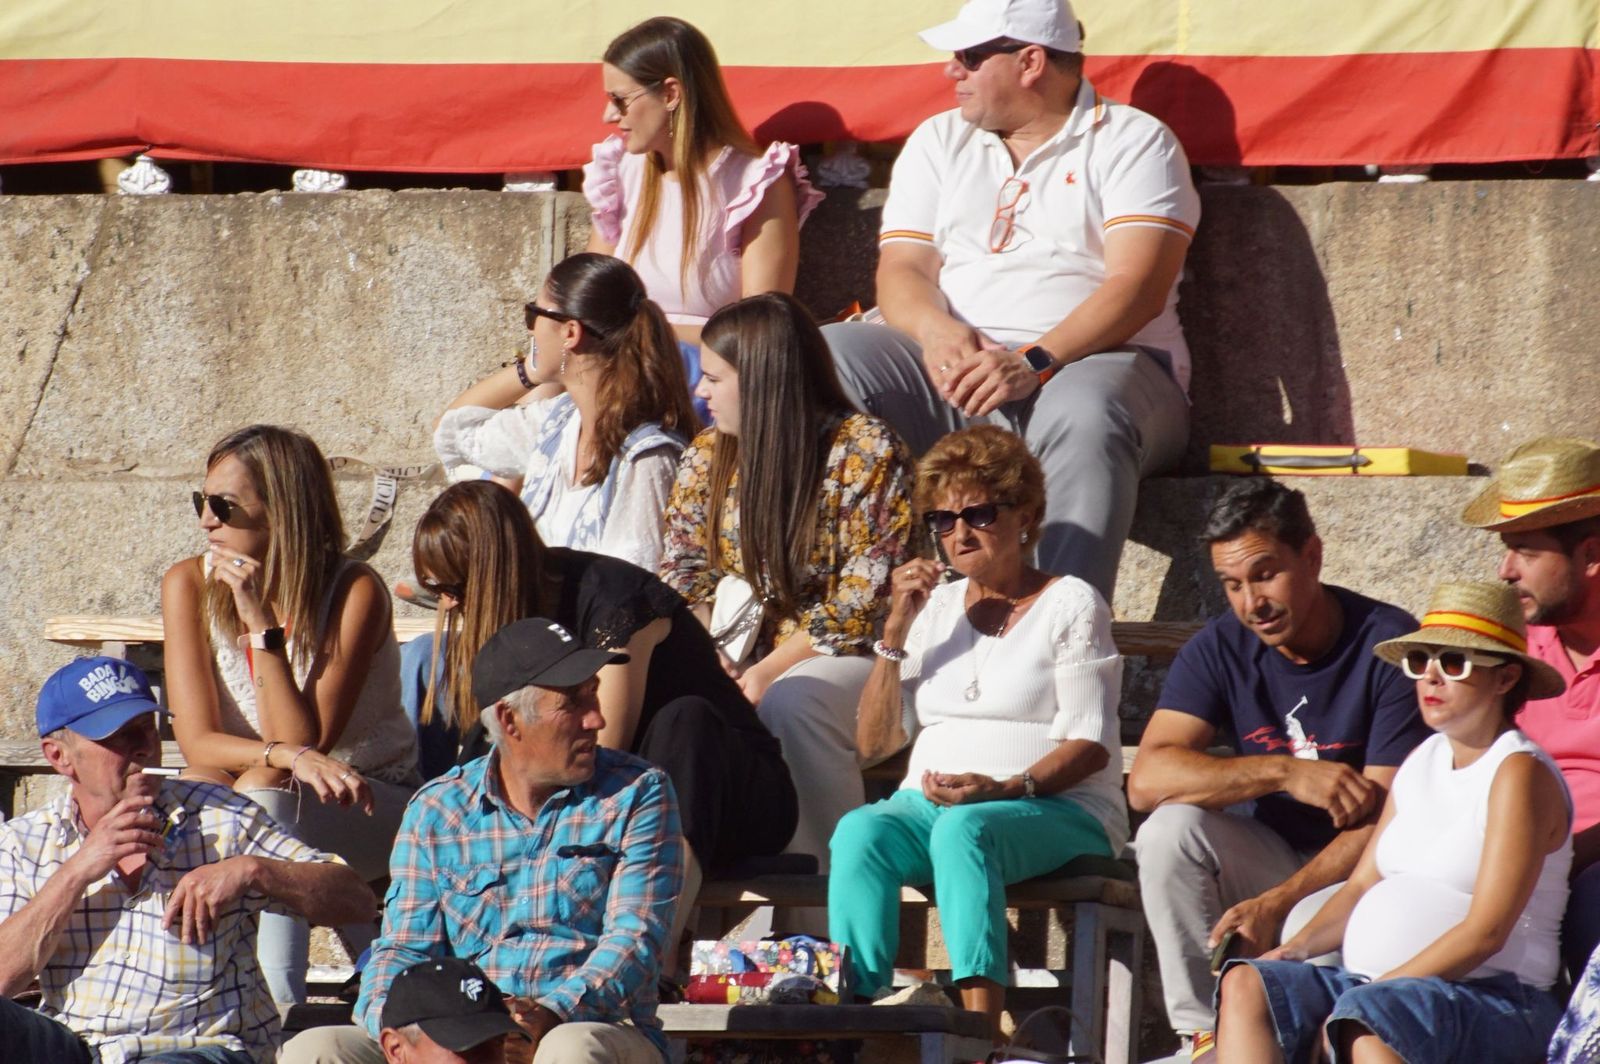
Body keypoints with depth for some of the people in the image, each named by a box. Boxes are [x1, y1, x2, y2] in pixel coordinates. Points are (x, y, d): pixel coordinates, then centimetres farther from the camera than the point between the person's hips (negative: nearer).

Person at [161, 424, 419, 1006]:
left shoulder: (354, 593, -17)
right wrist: (286, 755, -33)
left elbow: (303, 741, -23)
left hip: (374, 806, -3)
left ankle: (281, 1002, -34)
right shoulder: (189, 586, -7)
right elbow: (198, 744, -14)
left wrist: (261, 623, -29)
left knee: (262, 796, -33)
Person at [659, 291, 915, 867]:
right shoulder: (708, 455, 10)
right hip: (739, 650, 5)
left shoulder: (866, 451, -9)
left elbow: (861, 604, -14)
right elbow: (681, 580, 7)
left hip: (840, 659, -5)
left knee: (790, 700, -38)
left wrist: (763, 675, -21)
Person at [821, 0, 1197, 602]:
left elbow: (1138, 287, -10)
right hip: (952, 367, 4)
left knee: (1084, 414, -41)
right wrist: (938, 331, -15)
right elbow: (901, 270, 10)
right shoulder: (938, 141, 20)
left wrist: (1034, 362, -25)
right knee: (827, 357, -24)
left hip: (1095, 362, -4)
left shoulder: (1133, 141, 4)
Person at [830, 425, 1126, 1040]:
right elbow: (872, 745, 13)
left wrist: (1007, 788, -23)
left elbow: (1091, 745, -5)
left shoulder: (1071, 604, 6)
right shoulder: (936, 605, 19)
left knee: (964, 828, -38)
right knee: (860, 831, -30)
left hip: (1058, 812, -4)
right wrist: (895, 631, 3)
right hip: (930, 803, 4)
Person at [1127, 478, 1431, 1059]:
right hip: (1272, 855, 5)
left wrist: (1276, 904, -30)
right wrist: (1286, 774, -27)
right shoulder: (1220, 650, -2)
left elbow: (1387, 817, -20)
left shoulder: (1388, 646, -15)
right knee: (1169, 831, -23)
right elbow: (1146, 781, -16)